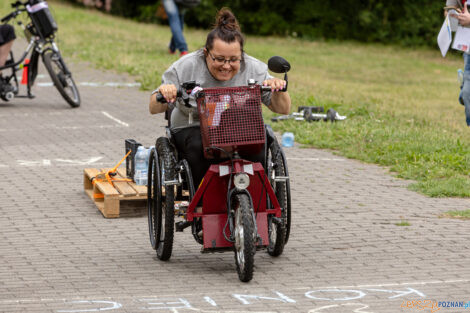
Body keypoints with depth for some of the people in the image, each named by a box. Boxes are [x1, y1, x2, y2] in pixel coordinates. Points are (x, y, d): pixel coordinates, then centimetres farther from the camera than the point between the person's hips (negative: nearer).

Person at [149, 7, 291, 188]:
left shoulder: (254, 69, -2)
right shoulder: (186, 67, -7)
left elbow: (283, 109, -1)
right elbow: (154, 109, -5)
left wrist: (278, 90, -24)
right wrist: (164, 93, -29)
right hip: (192, 130, -1)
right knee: (200, 148, -35)